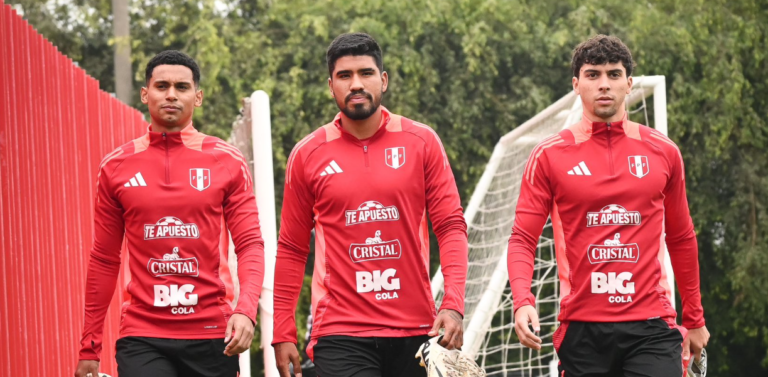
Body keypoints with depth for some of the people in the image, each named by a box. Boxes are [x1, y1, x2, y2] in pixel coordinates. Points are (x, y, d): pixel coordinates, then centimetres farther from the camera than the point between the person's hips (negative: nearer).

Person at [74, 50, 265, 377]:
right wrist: (89, 348, 7)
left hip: (212, 337, 0)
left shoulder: (228, 162, 4)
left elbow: (250, 245, 0)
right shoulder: (116, 167, 7)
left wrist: (245, 310, -18)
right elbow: (104, 261, 10)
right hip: (143, 337, 0)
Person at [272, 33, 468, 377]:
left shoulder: (422, 142, 4)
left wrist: (453, 305, -10)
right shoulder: (307, 155, 4)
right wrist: (282, 333, 3)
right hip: (341, 333, -1)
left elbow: (451, 226, 3)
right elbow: (292, 250, 8)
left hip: (414, 333, 1)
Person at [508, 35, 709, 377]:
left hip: (651, 325, 0)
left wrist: (694, 319, 20)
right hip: (582, 330, 0)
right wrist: (523, 302, -17)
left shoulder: (663, 152, 9)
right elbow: (523, 239, 1)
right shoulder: (549, 155, 4)